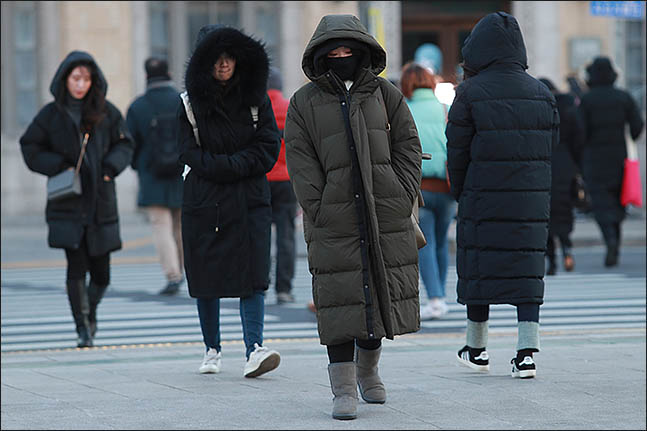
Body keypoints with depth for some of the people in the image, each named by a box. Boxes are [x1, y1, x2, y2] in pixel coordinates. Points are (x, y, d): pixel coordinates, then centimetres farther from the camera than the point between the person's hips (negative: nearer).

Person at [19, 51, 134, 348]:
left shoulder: (106, 112, 4)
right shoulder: (51, 115, 0)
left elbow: (125, 145, 11)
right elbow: (30, 149, 4)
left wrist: (109, 167, -7)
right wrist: (60, 167, -9)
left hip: (101, 202, 2)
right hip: (67, 203, -2)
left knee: (101, 273, 4)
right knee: (76, 266, -11)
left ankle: (90, 311, 33)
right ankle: (82, 327, 0)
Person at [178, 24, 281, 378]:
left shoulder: (256, 100, 5)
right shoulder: (191, 104, 1)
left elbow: (268, 149, -1)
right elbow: (192, 156, -5)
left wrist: (224, 165, -10)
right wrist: (240, 164, -11)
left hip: (249, 202, 0)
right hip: (204, 202, 0)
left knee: (252, 273, -12)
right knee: (206, 276, 5)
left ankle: (254, 350, -20)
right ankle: (212, 350, 19)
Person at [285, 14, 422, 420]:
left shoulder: (386, 94, 10)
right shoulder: (305, 102, 5)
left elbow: (408, 146, 8)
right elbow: (300, 161, 1)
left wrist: (401, 198, -3)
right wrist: (319, 209, -10)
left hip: (387, 217, 2)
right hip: (334, 220, -2)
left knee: (382, 295, 8)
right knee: (342, 300, -6)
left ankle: (367, 370, 31)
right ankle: (344, 390, -3)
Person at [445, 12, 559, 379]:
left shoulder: (471, 93, -8)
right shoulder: (541, 93, 4)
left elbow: (458, 151, -5)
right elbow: (551, 144, 8)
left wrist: (460, 193, 9)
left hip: (483, 197, -3)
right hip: (532, 200, 3)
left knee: (479, 267, 9)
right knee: (527, 270, 5)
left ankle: (477, 349, 21)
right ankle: (527, 353, -4)